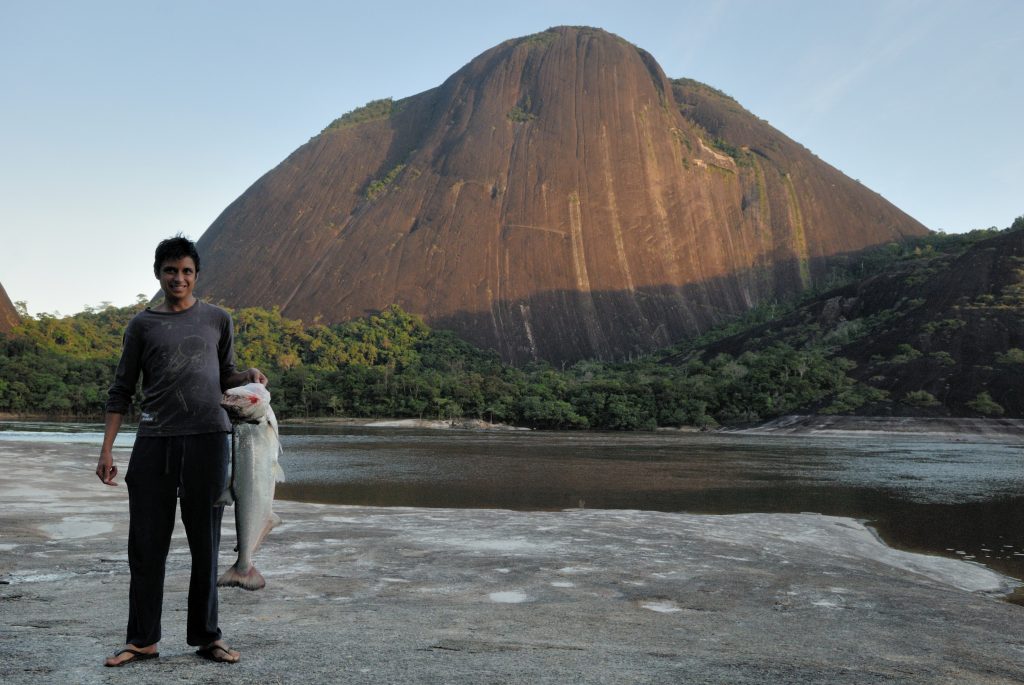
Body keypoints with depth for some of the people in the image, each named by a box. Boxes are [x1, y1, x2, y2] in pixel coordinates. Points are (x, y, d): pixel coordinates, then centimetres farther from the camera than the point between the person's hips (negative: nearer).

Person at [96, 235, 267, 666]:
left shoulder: (217, 320, 12)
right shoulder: (143, 325, 10)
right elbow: (121, 391, 9)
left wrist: (249, 377, -3)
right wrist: (106, 450, 2)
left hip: (208, 437, 0)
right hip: (154, 440, 0)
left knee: (205, 543, 5)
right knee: (146, 544, 3)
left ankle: (206, 636, 15)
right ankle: (142, 640, 15)